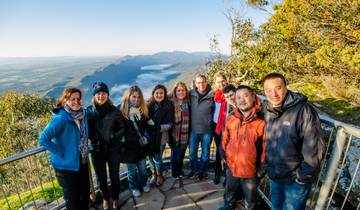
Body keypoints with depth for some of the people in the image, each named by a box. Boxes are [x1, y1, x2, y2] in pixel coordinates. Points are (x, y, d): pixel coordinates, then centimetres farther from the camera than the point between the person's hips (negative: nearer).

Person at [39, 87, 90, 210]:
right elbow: (43, 140, -26)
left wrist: (85, 150, 7)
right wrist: (60, 152, -20)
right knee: (72, 199, 14)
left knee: (85, 193, 24)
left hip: (82, 162, 6)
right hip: (66, 165, -6)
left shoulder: (82, 114, -3)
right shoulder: (61, 118, -24)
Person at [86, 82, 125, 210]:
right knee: (101, 177, 17)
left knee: (114, 176, 15)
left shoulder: (114, 110, -10)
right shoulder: (89, 111, -6)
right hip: (97, 150, 1)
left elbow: (122, 128, -2)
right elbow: (87, 130, 4)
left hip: (113, 149, -1)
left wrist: (114, 137, -15)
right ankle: (105, 198, 44)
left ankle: (115, 198, 41)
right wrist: (94, 139, -11)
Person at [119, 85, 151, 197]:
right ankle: (134, 187, 37)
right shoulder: (121, 110, -13)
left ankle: (143, 184, 42)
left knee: (142, 168, 17)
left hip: (142, 145, 3)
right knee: (132, 169, 14)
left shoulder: (143, 109, -1)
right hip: (129, 146, -3)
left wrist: (146, 137, -3)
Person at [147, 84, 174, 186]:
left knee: (157, 157, 4)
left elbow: (169, 124, -9)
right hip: (150, 136, 3)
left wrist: (158, 127, -21)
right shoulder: (150, 105, -1)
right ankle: (154, 174, 37)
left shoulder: (169, 106, -7)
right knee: (151, 156, 10)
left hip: (161, 137, -2)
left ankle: (159, 175, 32)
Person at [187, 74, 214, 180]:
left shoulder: (212, 95, -11)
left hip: (207, 130, -2)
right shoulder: (191, 94, -5)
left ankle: (201, 171, 37)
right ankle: (194, 169, 38)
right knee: (192, 152, 15)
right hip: (193, 129, 2)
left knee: (205, 153, 16)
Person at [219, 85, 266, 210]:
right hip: (231, 167, 4)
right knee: (229, 193, 30)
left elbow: (266, 147, -13)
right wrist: (224, 155, 12)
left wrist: (262, 168, -7)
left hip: (251, 171, -4)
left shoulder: (261, 121, -20)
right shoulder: (231, 117, -6)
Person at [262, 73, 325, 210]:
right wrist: (264, 166, 8)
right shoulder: (268, 111, -2)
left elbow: (313, 148, -22)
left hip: (296, 180, -5)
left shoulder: (303, 110, -22)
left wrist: (303, 177, -15)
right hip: (274, 176, 5)